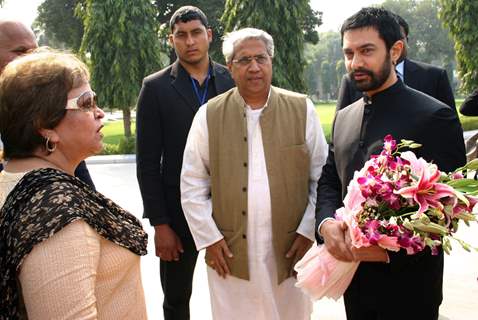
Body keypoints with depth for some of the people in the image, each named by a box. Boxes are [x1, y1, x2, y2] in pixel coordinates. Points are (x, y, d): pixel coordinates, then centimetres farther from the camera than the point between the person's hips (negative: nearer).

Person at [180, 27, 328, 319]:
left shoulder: (302, 109, 1)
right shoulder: (209, 115, 0)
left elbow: (323, 177, 3)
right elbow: (192, 186, 3)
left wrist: (308, 232, -2)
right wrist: (209, 238, -2)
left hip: (291, 250, 1)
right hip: (230, 254, 0)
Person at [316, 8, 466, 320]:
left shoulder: (435, 116, -12)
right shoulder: (344, 117, 8)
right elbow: (329, 181, 10)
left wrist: (390, 249, -22)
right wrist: (327, 224, -10)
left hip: (407, 281, -5)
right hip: (352, 274, 6)